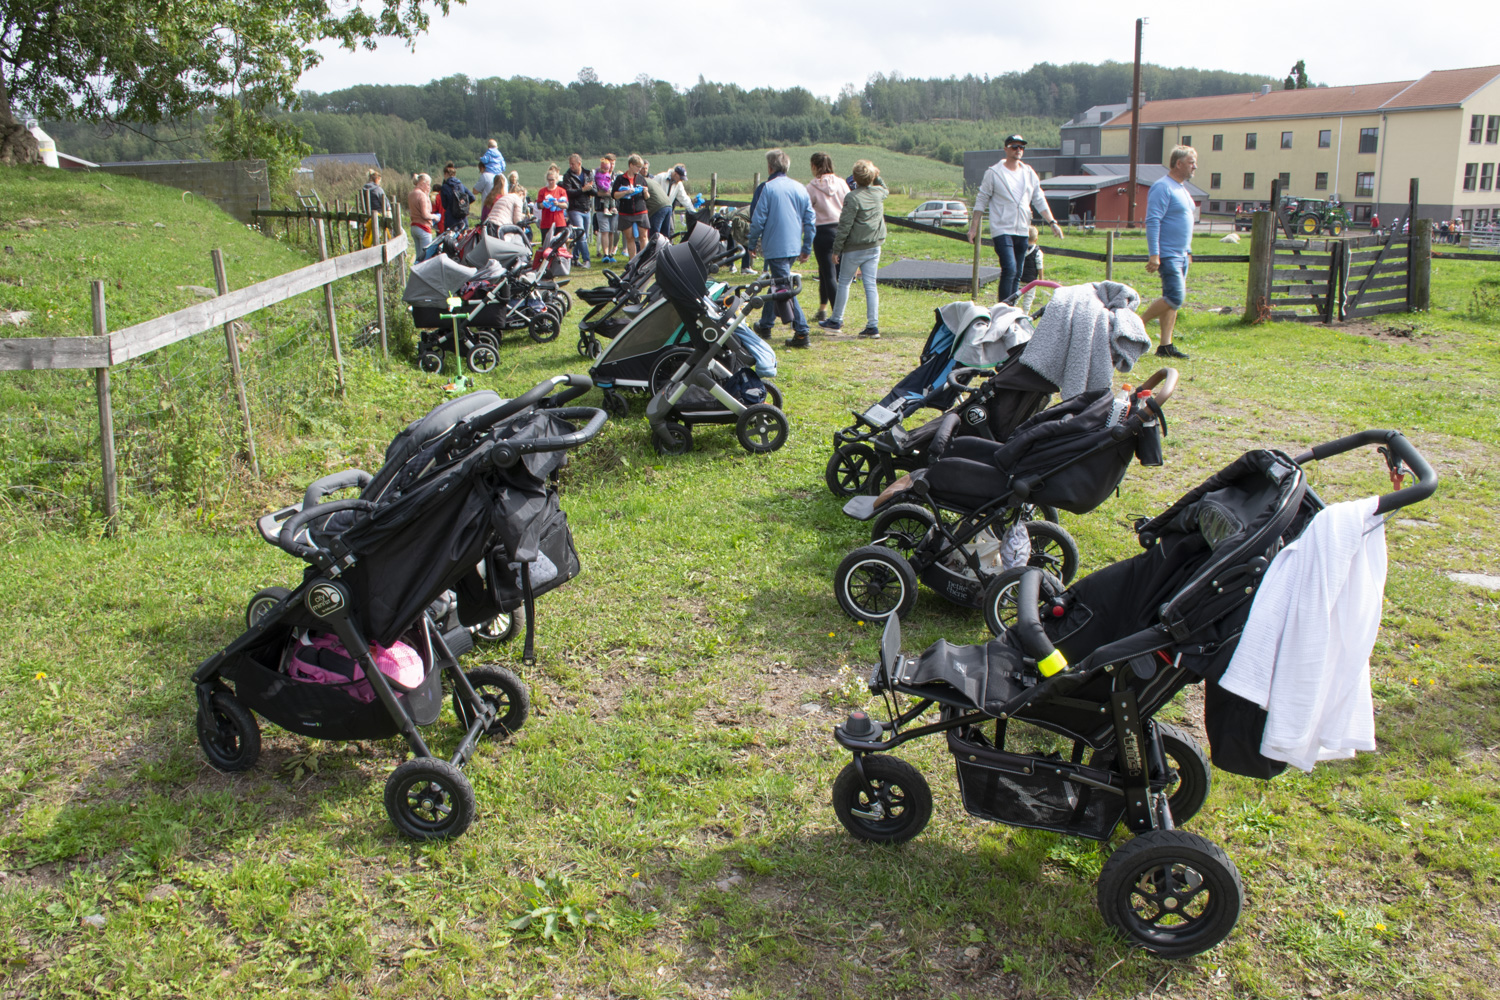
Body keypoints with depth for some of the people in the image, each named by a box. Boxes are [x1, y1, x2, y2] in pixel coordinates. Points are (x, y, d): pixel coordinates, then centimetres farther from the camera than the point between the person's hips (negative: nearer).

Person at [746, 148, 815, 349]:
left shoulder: (769, 188, -10)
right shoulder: (800, 188, 8)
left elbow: (758, 219, -9)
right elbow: (809, 220, 8)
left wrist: (752, 244, 3)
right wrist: (806, 248, 14)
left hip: (776, 247, -7)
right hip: (794, 247, 7)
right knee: (778, 284, 21)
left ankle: (801, 333, -16)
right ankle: (765, 325, 33)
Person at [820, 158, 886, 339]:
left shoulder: (853, 197, -17)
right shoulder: (879, 193, 3)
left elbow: (844, 226, -16)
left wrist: (836, 249, -10)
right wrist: (877, 176, 19)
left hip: (854, 249, -5)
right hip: (874, 247, 5)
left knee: (844, 283, 9)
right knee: (870, 285, 5)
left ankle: (836, 321, 20)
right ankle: (873, 326, -1)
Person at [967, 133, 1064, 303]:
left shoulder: (1030, 174, 12)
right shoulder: (994, 173, -1)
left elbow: (1039, 201, 15)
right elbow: (981, 200, 3)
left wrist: (1053, 222, 8)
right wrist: (973, 227, -1)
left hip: (1022, 231, 5)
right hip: (1002, 230, -5)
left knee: (1017, 275, 8)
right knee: (1009, 269, -20)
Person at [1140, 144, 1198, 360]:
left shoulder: (1182, 188, 18)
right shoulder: (1163, 187, -12)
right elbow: (1152, 222, -19)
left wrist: (1188, 251, 24)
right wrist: (1154, 255, -24)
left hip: (1181, 255, 10)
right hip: (1167, 255, -10)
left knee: (1172, 299, 7)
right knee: (1175, 297, -16)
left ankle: (1166, 345, 9)